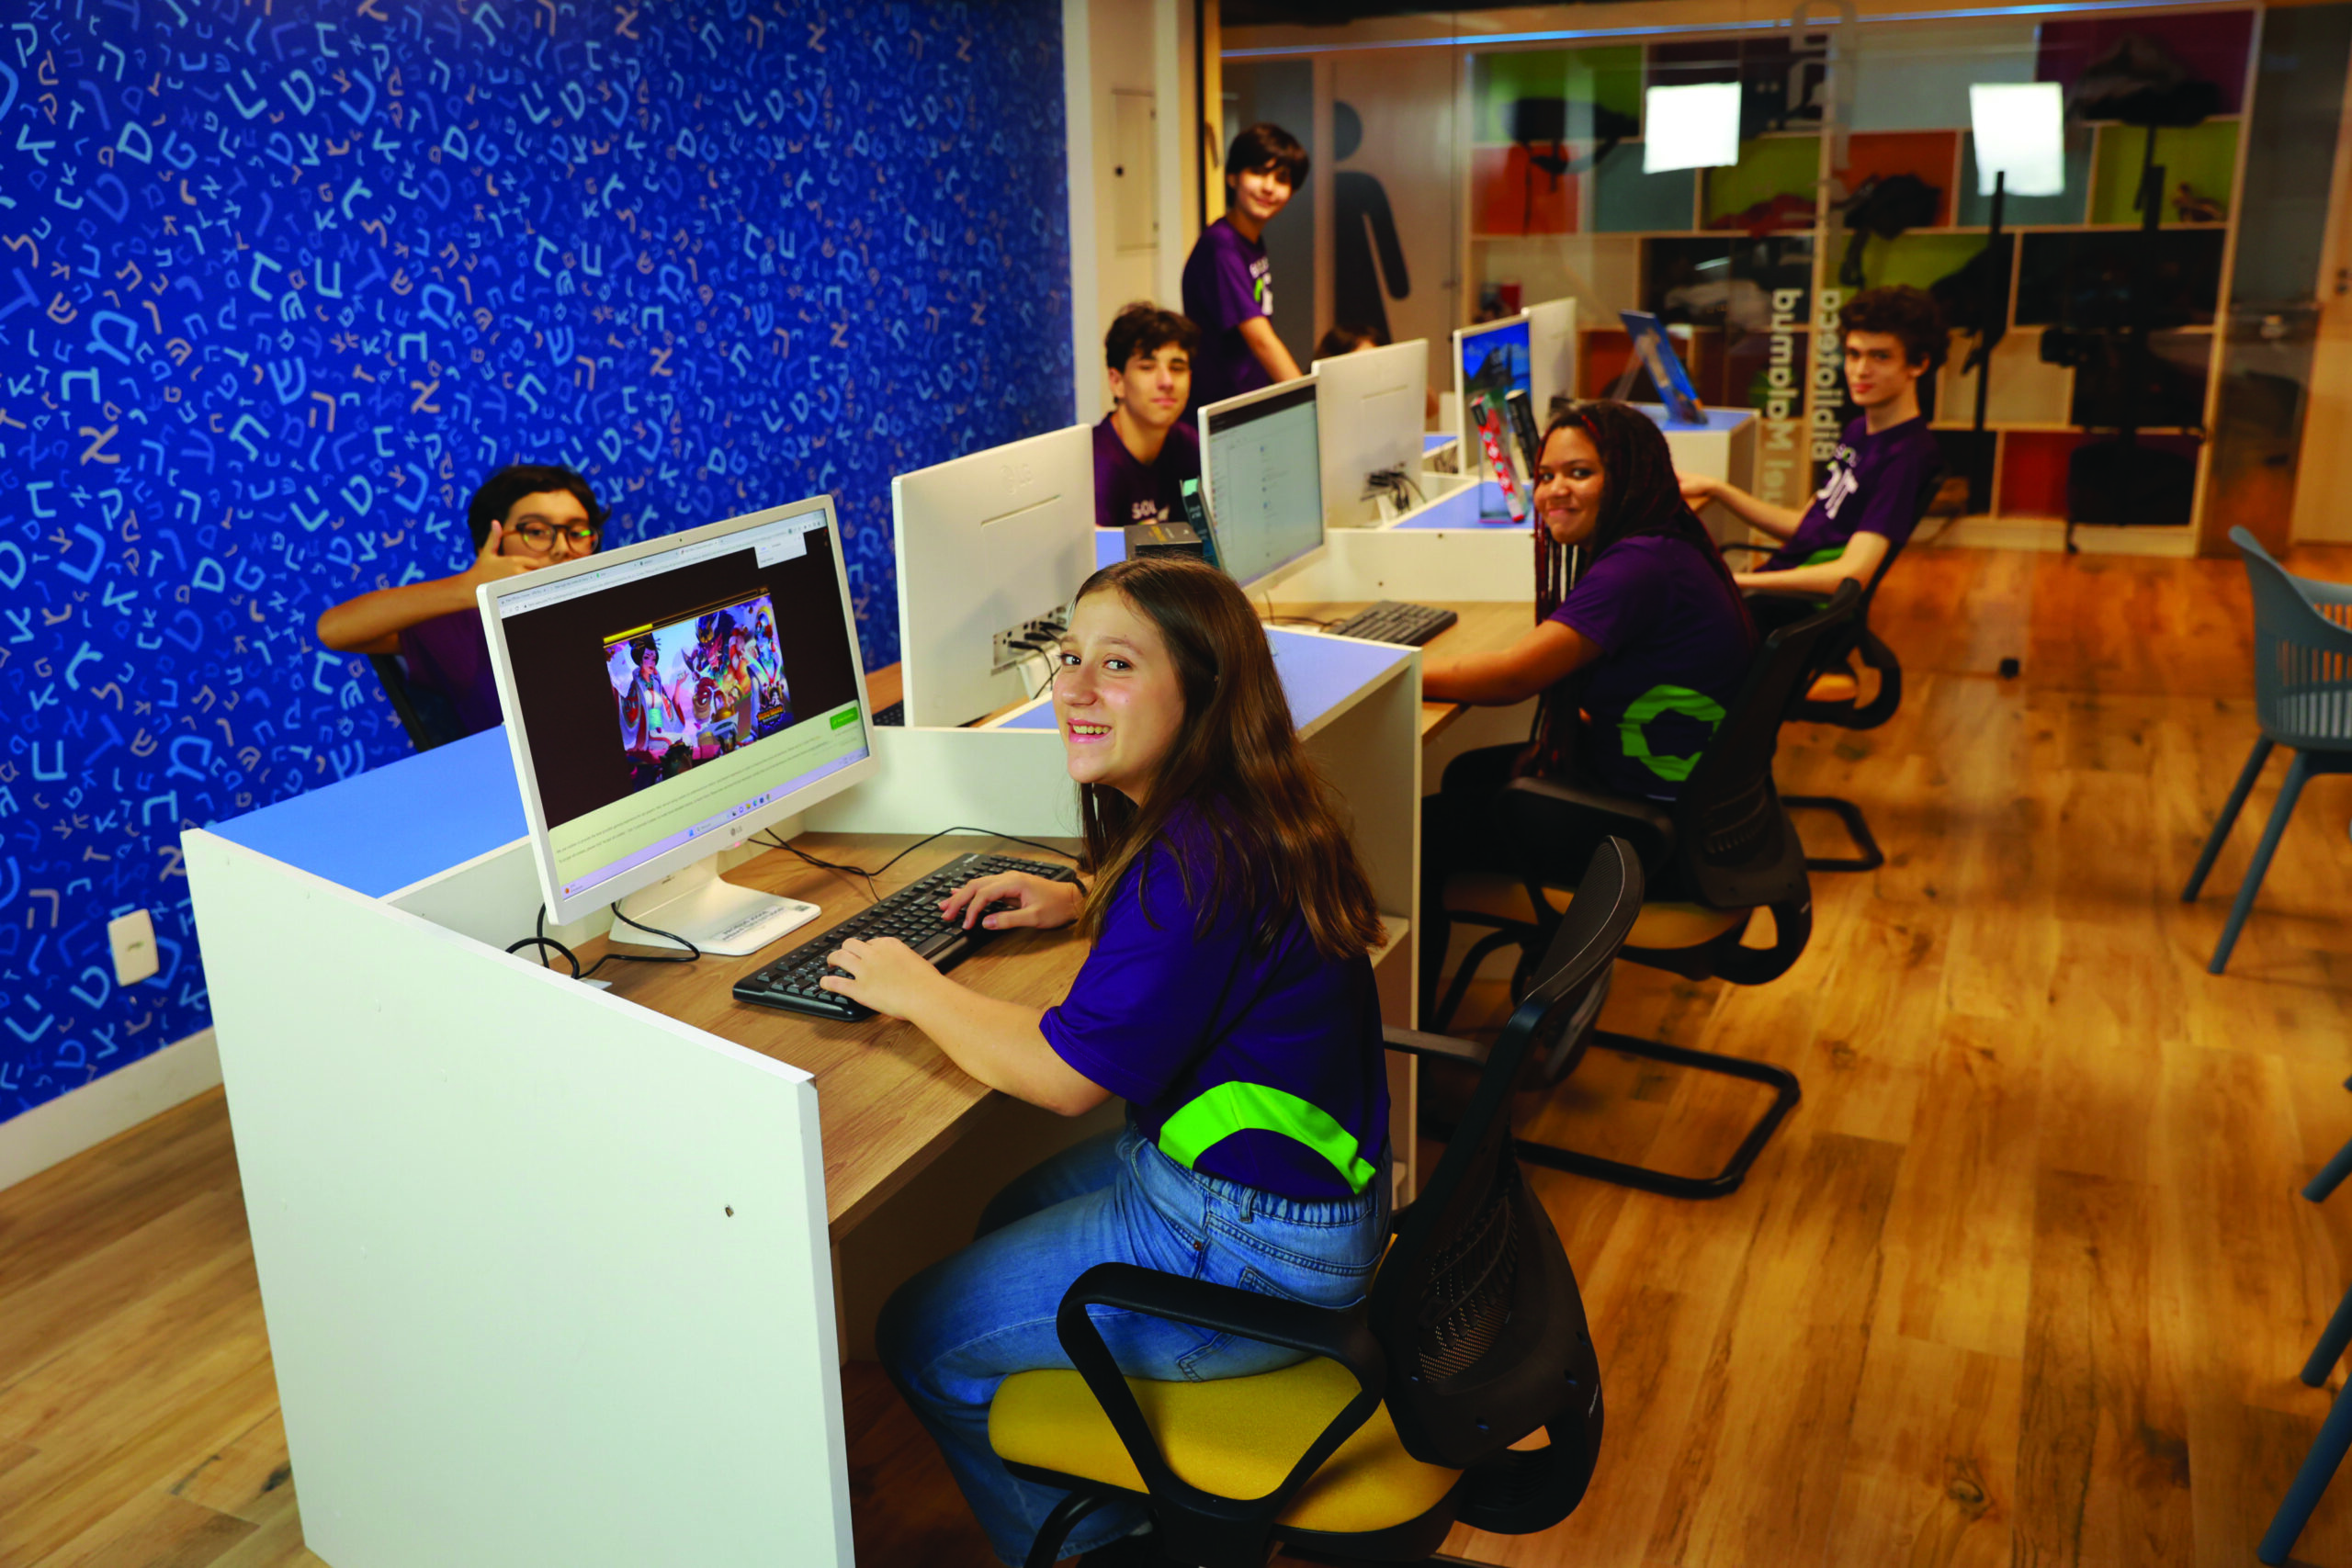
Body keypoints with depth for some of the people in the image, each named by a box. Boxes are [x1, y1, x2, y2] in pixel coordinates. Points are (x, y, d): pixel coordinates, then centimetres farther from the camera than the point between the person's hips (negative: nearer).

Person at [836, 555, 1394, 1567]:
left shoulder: (1199, 857, -30)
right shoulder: (1236, 810, 0)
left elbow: (1068, 1075, -25)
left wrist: (913, 990, -12)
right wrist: (1083, 904, 12)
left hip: (1252, 1253, -10)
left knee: (923, 1339, 4)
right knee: (1010, 1221, 29)